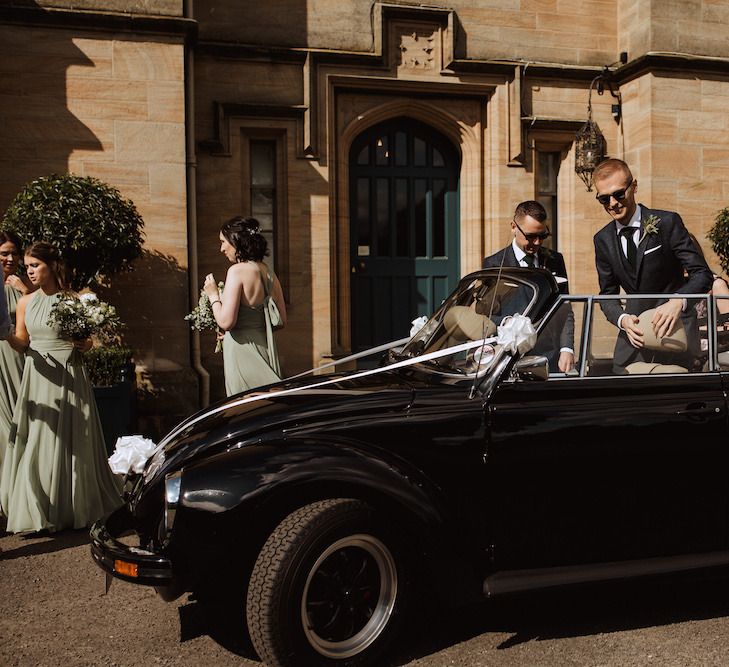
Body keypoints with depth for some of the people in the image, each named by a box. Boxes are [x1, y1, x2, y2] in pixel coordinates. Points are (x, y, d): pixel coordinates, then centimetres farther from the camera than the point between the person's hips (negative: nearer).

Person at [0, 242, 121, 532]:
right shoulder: (25, 302, 8)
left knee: (71, 443, 3)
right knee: (35, 445, 3)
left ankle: (78, 509, 17)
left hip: (68, 376, -3)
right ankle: (39, 513, 14)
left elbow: (87, 342, 4)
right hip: (37, 376, 3)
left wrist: (81, 344, -18)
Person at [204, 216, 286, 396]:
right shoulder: (269, 273, 9)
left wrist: (213, 295, -3)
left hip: (242, 350, -7)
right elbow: (281, 321, 13)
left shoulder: (237, 271, -12)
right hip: (265, 347, 7)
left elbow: (226, 322, -18)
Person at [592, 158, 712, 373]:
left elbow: (702, 274, -13)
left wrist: (678, 301, -33)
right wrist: (622, 319, -16)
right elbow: (607, 293, 6)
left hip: (675, 325, -4)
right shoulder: (603, 240, 4)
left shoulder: (667, 222, -10)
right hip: (634, 327, 4)